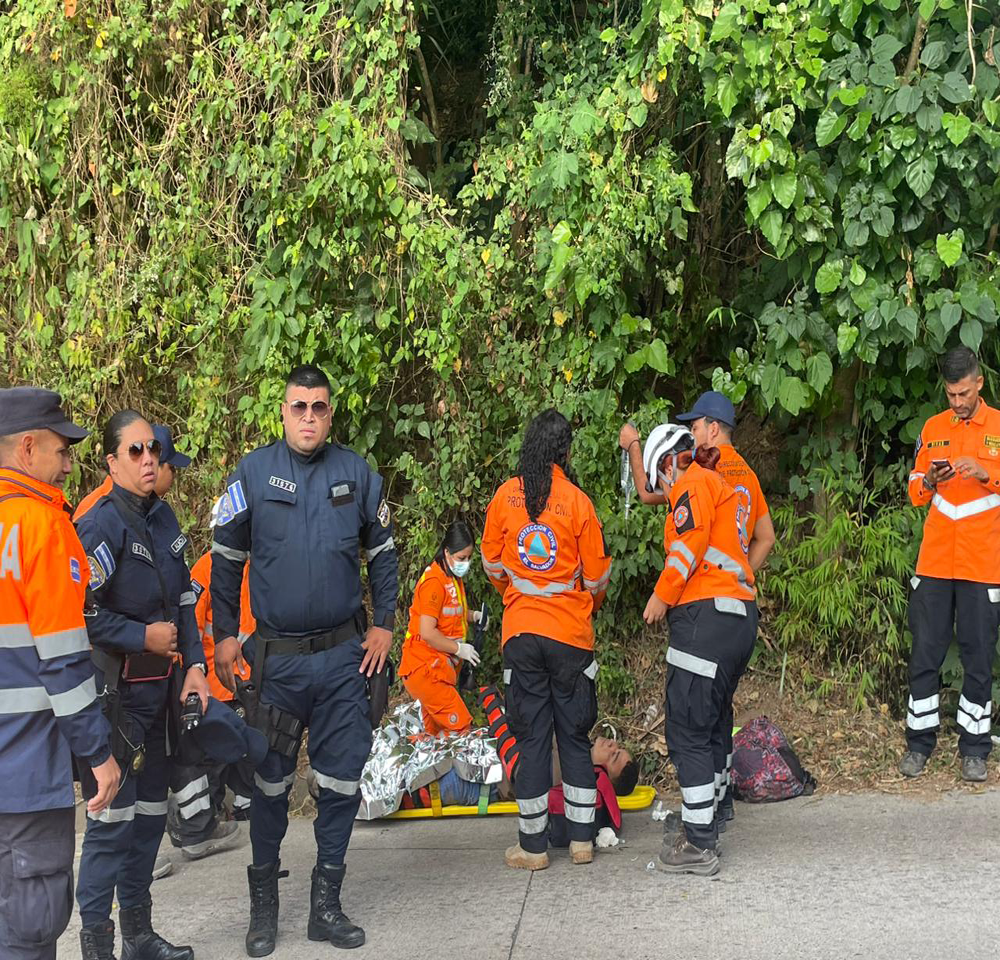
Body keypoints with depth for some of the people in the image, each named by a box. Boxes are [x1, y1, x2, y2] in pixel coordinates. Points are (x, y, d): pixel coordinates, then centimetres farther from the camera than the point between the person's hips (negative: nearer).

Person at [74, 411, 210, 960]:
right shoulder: (100, 525, -15)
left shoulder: (163, 518, 11)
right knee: (114, 813, -8)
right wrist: (143, 637, -15)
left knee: (150, 810, 15)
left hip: (159, 685, 8)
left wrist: (194, 664, 6)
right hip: (116, 689, -8)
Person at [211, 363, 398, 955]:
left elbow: (382, 552, 12)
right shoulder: (253, 473, -2)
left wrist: (384, 624, 6)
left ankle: (328, 904, 17)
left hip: (345, 655, 2)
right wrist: (225, 634, 2)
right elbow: (226, 557, 5)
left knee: (343, 782, 5)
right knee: (272, 781, 7)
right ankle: (264, 901, 21)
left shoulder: (357, 474, 3)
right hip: (276, 657, -1)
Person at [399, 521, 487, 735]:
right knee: (460, 727, -15)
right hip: (424, 670, -10)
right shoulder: (434, 581, -17)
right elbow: (427, 633, -22)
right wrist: (460, 649, -15)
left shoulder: (454, 578, 14)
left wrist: (473, 615, 13)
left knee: (436, 732, 10)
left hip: (440, 669, 10)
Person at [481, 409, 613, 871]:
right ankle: (582, 839, 15)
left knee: (531, 737, 6)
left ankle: (533, 846, 9)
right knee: (575, 735, 11)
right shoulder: (578, 501, -9)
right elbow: (596, 576, -3)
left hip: (520, 631, 1)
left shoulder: (506, 495, -3)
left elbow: (491, 563, 7)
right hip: (572, 633, -1)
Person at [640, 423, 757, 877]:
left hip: (705, 616, -10)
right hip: (741, 615, 10)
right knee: (711, 727, 16)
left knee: (687, 729, -7)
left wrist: (663, 595, -7)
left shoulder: (693, 482, -2)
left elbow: (689, 545, -16)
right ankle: (704, 827, 24)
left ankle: (699, 846, -7)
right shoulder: (723, 488, 26)